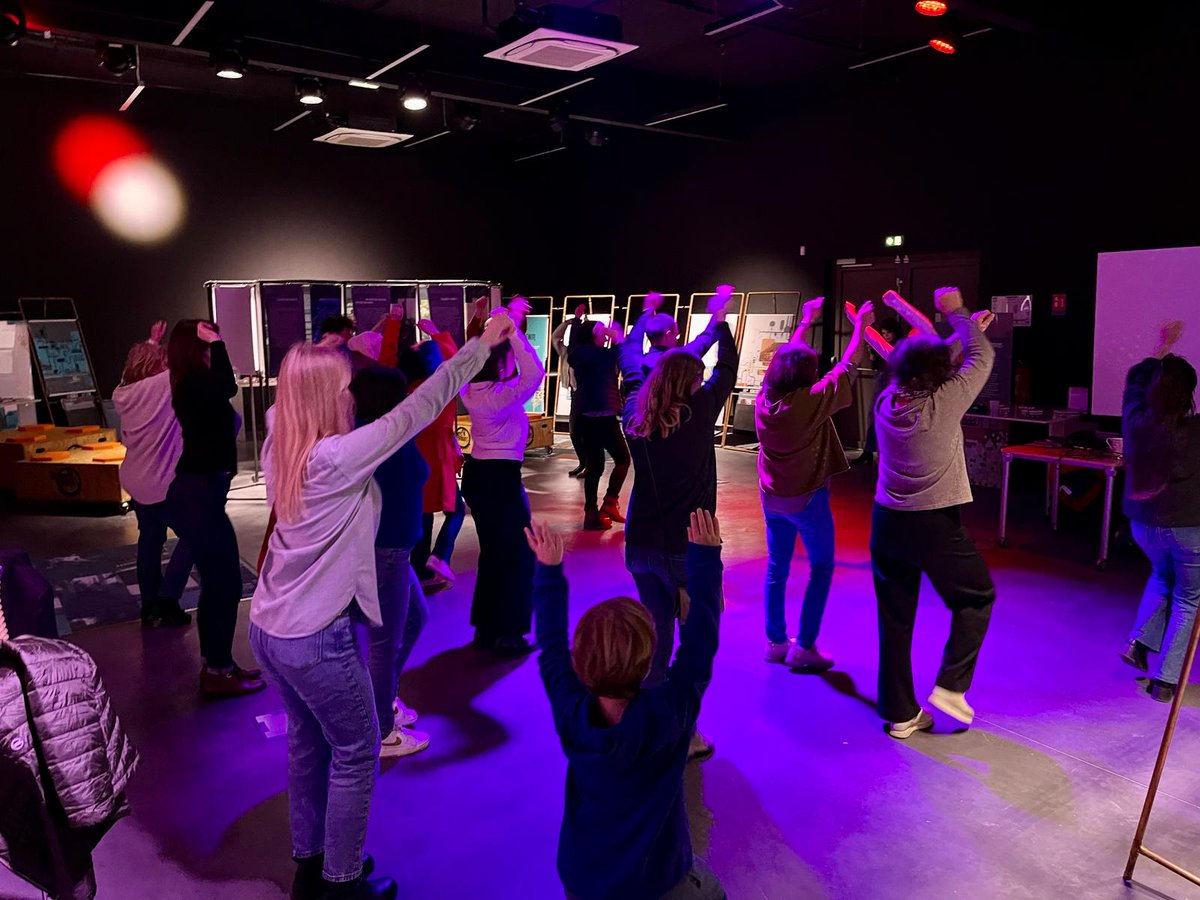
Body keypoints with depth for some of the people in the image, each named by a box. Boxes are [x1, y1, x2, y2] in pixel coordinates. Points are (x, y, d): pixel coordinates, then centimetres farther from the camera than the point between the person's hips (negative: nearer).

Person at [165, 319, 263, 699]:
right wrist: (215, 342, -27)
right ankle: (218, 672, 9)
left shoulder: (194, 384, 12)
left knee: (217, 581, 17)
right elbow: (226, 387, -37)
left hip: (198, 490, 11)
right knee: (225, 583, -3)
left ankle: (217, 665, 28)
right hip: (198, 493, -11)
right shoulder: (193, 383, -16)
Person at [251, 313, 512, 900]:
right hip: (317, 637, -8)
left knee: (308, 742, 22)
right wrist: (483, 343, -14)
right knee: (356, 754, 11)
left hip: (268, 627, 8)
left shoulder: (279, 449, -1)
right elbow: (418, 409, -20)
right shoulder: (338, 457, -23)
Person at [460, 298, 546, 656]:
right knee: (518, 554, 6)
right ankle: (507, 634, 12)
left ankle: (486, 627, 28)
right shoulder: (502, 396, -22)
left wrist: (504, 321, 8)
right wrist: (514, 330, -29)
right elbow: (535, 373, -33)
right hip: (500, 477, -9)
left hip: (477, 473, 9)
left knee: (492, 550, 19)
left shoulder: (471, 389, 2)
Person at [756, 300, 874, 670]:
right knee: (821, 568, 8)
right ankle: (804, 647, 6)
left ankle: (775, 642, 21)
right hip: (807, 498, -6)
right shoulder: (812, 401, -21)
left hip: (772, 497, 6)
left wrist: (806, 321, 22)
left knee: (776, 568, 14)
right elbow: (847, 368, -10)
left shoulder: (764, 399, -5)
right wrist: (859, 325, 3)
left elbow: (788, 357, 11)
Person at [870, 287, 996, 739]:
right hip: (934, 527, -5)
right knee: (977, 596, 20)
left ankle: (900, 713, 21)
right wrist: (956, 312, 12)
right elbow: (981, 357, 0)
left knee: (895, 619, 12)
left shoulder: (886, 401, 0)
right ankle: (950, 686, 15)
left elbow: (921, 355, 17)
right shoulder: (944, 402, -15)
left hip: (886, 523, 5)